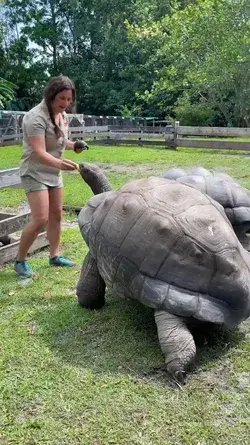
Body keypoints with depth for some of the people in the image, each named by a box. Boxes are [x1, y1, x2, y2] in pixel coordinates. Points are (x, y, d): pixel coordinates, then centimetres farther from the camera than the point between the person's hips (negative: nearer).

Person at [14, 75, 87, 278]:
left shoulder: (62, 114, 3)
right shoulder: (36, 116, -23)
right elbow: (39, 152, -30)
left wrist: (73, 145, -2)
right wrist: (59, 163, -48)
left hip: (54, 173, 8)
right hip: (35, 173, -8)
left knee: (56, 215, 12)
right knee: (40, 219, -14)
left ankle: (54, 256, 26)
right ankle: (20, 261, 2)